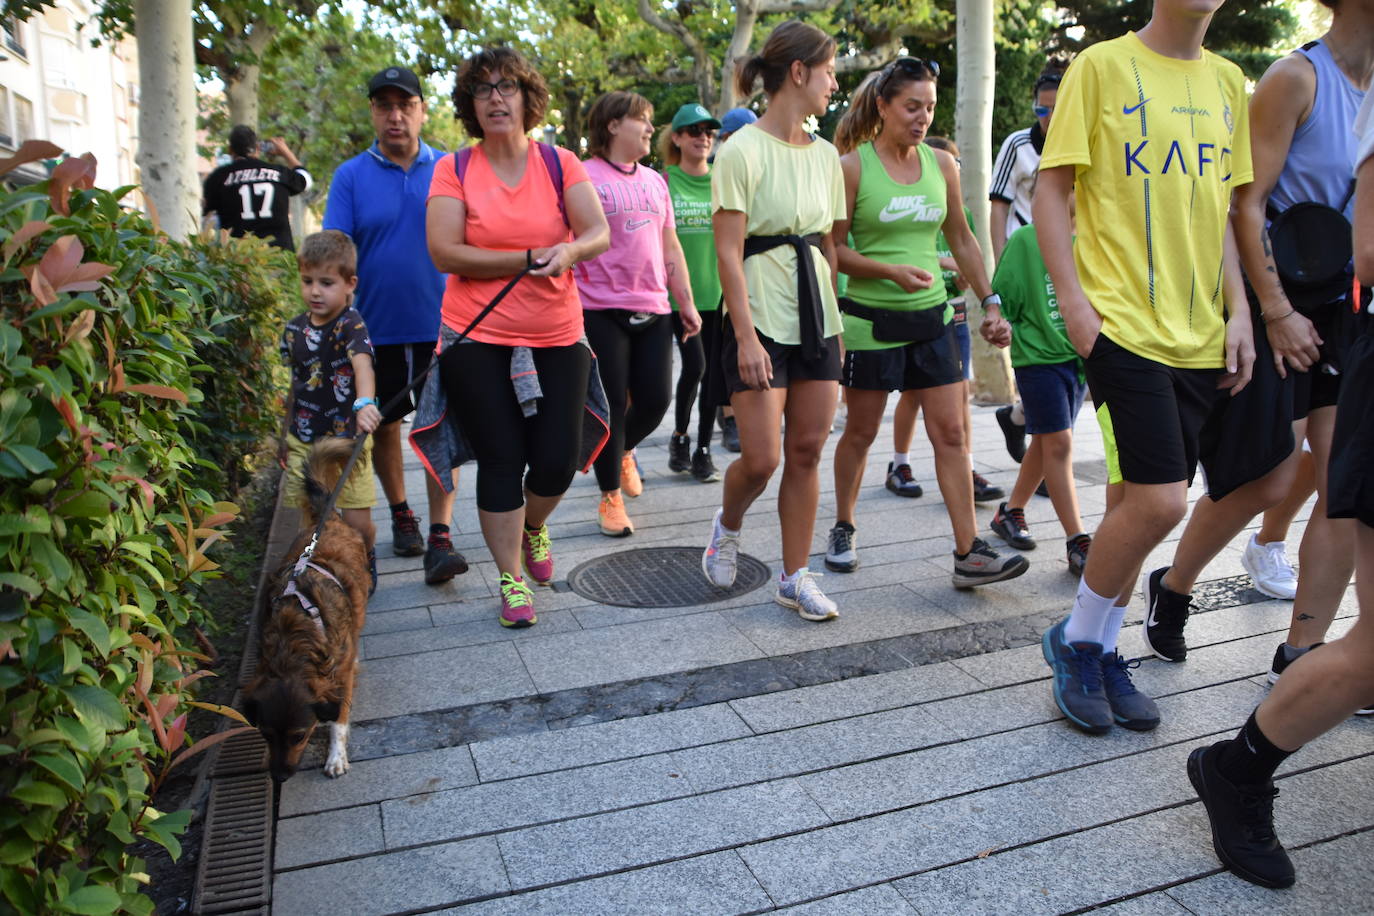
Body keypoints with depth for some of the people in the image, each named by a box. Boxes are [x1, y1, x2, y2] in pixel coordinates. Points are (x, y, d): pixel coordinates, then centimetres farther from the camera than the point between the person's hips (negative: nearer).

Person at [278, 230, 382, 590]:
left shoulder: (351, 325, -12)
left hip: (346, 441, -4)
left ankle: (365, 564, 30)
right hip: (303, 443, 5)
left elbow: (362, 363, -32)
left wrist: (365, 403, -51)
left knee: (357, 522, -1)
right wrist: (287, 433, 23)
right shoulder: (294, 329, 6)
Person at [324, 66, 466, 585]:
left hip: (440, 325, -1)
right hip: (377, 328, 1)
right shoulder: (351, 176, 1)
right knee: (384, 425, 13)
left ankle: (440, 538, -2)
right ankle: (400, 513, 34)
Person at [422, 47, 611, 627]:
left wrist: (568, 252, -27)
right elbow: (445, 253, -11)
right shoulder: (453, 170, -1)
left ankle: (533, 527, 36)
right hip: (478, 340, -1)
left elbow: (599, 234, -4)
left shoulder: (560, 164, 3)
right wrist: (529, 260, -15)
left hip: (557, 338, 2)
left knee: (558, 457, 1)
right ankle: (511, 580, 15)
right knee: (501, 461, 1)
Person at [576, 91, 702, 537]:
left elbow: (671, 248, 20)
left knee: (655, 400, 3)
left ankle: (621, 452, 35)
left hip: (653, 309, 6)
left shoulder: (655, 181, 17)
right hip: (602, 310, -5)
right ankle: (610, 496, 14)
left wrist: (686, 303, 15)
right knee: (613, 404, -2)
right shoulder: (584, 177, -3)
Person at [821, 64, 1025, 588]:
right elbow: (836, 249, -7)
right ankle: (843, 529, 29)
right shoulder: (853, 166, -6)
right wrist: (892, 271, -21)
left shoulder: (942, 164, 7)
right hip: (871, 319, -4)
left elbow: (961, 240, 15)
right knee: (861, 432, 8)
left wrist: (990, 303, 10)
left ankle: (969, 554, 3)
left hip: (931, 318, 4)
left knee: (951, 433, 0)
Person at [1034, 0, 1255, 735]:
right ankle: (1076, 641, 11)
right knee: (1158, 502, -12)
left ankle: (1101, 653, 25)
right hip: (1124, 324, -6)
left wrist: (1237, 312, 8)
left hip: (1199, 335, 6)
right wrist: (1072, 296, -13)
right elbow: (1050, 187, -4)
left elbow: (1224, 208, 18)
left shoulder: (1227, 83, 15)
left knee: (1137, 499, 10)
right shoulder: (1103, 65, -1)